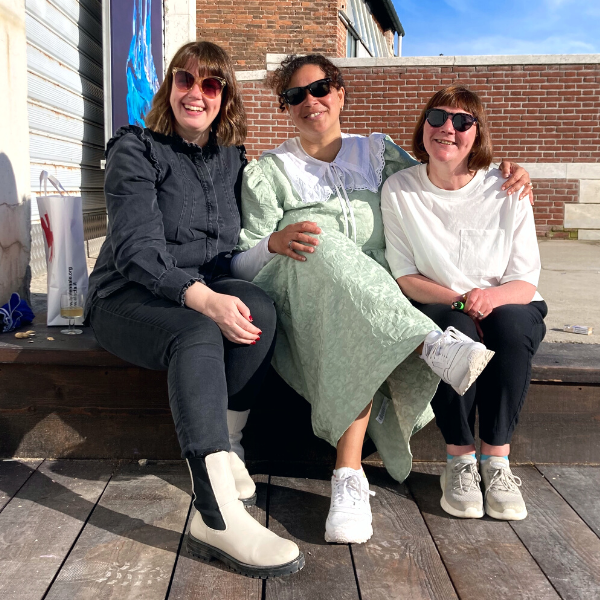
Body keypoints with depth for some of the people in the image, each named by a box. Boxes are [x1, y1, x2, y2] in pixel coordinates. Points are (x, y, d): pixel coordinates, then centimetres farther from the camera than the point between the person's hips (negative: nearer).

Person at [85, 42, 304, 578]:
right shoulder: (136, 150, -3)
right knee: (198, 335, -36)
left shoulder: (232, 158, 12)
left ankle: (225, 448, -14)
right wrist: (200, 297, -35)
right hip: (129, 297, -4)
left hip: (208, 290, 5)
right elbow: (137, 248, -18)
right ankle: (218, 519, -45)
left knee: (260, 309, -28)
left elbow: (235, 244, 13)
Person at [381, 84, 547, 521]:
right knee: (456, 329, -34)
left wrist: (490, 297, -30)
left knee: (512, 325, -33)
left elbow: (525, 282, -6)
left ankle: (496, 457, -19)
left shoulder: (506, 193, -5)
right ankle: (460, 458, -18)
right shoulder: (399, 190, -4)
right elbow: (405, 277, -4)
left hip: (506, 307, 1)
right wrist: (460, 301, -22)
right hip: (435, 307, 0)